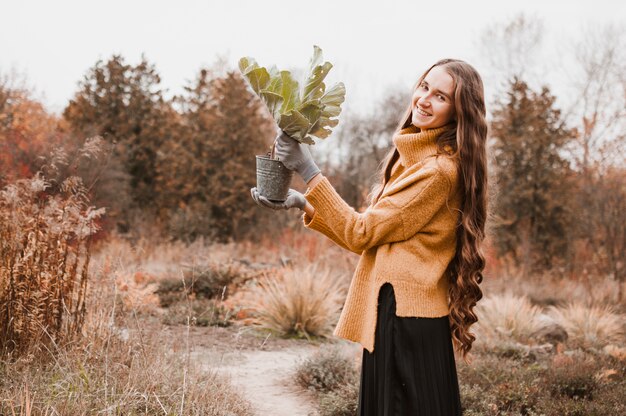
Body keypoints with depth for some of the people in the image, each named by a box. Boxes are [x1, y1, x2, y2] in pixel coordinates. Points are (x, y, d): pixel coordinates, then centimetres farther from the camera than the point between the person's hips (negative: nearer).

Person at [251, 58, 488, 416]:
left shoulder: (439, 170, -17)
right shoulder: (414, 156, 13)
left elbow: (362, 233, -14)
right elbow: (368, 234, 12)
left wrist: (308, 171, -13)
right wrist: (303, 202, 4)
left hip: (408, 322, -9)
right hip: (395, 310, 9)